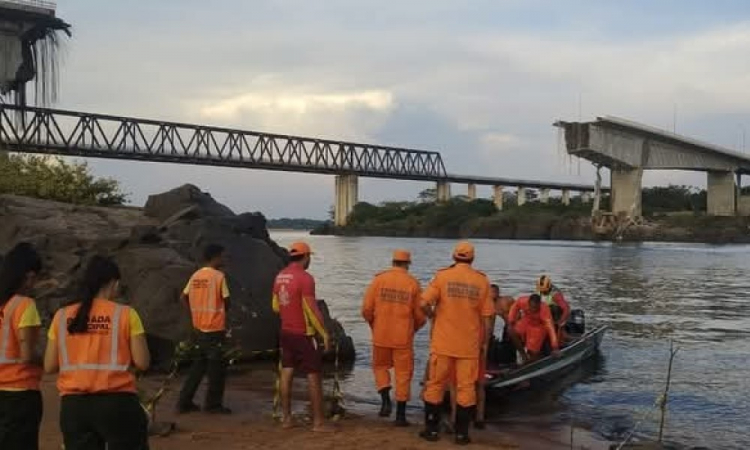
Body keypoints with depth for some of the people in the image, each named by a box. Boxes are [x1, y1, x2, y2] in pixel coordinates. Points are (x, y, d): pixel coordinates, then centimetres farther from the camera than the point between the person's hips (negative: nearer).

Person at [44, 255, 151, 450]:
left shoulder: (62, 316, 4)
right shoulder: (125, 314, -5)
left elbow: (49, 366, 5)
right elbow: (142, 362, -6)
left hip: (73, 405, 3)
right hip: (117, 402, -3)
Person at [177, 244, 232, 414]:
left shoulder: (195, 276, 6)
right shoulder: (219, 276, -13)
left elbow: (184, 297, 10)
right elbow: (226, 302, -10)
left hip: (199, 328, 7)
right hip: (215, 328, -7)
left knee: (198, 366, 16)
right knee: (217, 368, 4)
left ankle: (184, 402, 16)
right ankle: (213, 404, 10)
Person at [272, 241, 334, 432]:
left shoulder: (280, 277, 6)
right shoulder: (305, 278, -18)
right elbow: (312, 309, -19)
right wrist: (324, 333, -12)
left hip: (285, 332, 8)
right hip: (303, 334, -7)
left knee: (287, 373, 11)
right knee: (314, 376, -1)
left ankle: (286, 418, 15)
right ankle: (318, 422, 1)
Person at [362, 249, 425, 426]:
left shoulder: (379, 279, -3)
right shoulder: (413, 284, -3)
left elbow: (366, 309, -4)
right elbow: (420, 315, -1)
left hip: (381, 335, 1)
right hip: (403, 338, -1)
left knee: (380, 366, 21)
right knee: (403, 373, 9)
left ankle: (385, 399, 2)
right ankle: (401, 415, 11)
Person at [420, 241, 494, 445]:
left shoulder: (442, 275, -4)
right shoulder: (482, 280, 0)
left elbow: (424, 303, -14)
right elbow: (486, 317, 1)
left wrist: (433, 315, 7)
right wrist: (484, 342, 11)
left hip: (443, 342, -1)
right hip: (469, 344, 1)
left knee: (435, 384, 11)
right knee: (466, 388, 8)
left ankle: (432, 429, 16)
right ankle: (462, 433, 11)